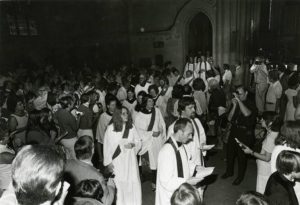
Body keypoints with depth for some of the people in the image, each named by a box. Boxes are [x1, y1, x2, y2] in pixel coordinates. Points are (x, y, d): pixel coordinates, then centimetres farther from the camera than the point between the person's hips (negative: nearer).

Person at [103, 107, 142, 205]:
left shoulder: (131, 127, -1)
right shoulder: (111, 128, -8)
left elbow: (139, 141, 7)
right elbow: (106, 146, -3)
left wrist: (133, 144, -15)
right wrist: (108, 162, -3)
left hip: (130, 160, 2)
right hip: (117, 161, -2)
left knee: (133, 184, 4)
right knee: (118, 184, 4)